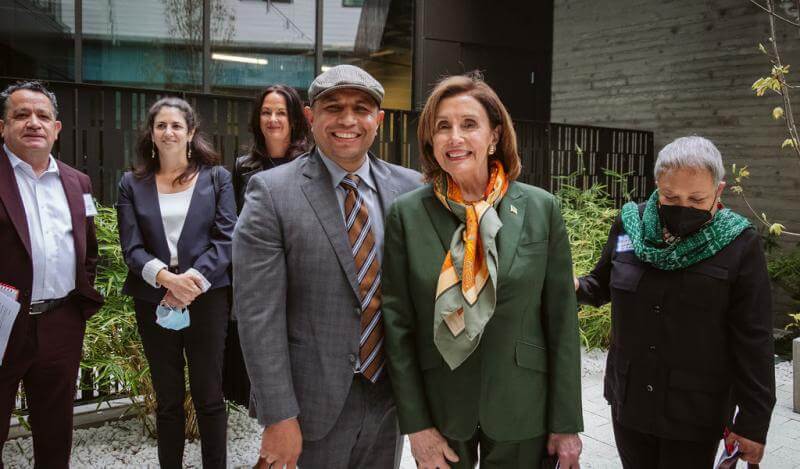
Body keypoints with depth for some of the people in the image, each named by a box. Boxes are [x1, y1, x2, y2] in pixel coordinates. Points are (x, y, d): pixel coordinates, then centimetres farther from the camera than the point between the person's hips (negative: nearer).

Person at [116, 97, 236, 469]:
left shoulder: (216, 178, 4)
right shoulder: (132, 184, 8)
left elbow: (226, 239, -3)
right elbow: (131, 247, 0)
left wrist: (193, 279, -16)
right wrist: (167, 278, -17)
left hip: (207, 299, -1)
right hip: (154, 304, 2)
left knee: (209, 397, 5)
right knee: (167, 400, 12)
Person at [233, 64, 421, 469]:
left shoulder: (410, 188, -1)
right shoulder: (272, 192, -11)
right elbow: (258, 314, -13)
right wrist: (278, 417, -14)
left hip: (390, 394, 4)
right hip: (315, 402, -3)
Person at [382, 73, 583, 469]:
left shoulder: (541, 209, -5)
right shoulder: (407, 213, -6)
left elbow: (561, 322, -3)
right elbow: (398, 325, -4)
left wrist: (566, 424, -2)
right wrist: (415, 423, -6)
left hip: (520, 415, 0)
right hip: (440, 410, 0)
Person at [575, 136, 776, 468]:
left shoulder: (739, 244, -12)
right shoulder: (630, 224, -3)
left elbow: (753, 342, -10)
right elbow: (602, 285, 12)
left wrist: (753, 421, -10)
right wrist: (574, 287, -10)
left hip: (696, 415, -3)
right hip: (628, 401, 4)